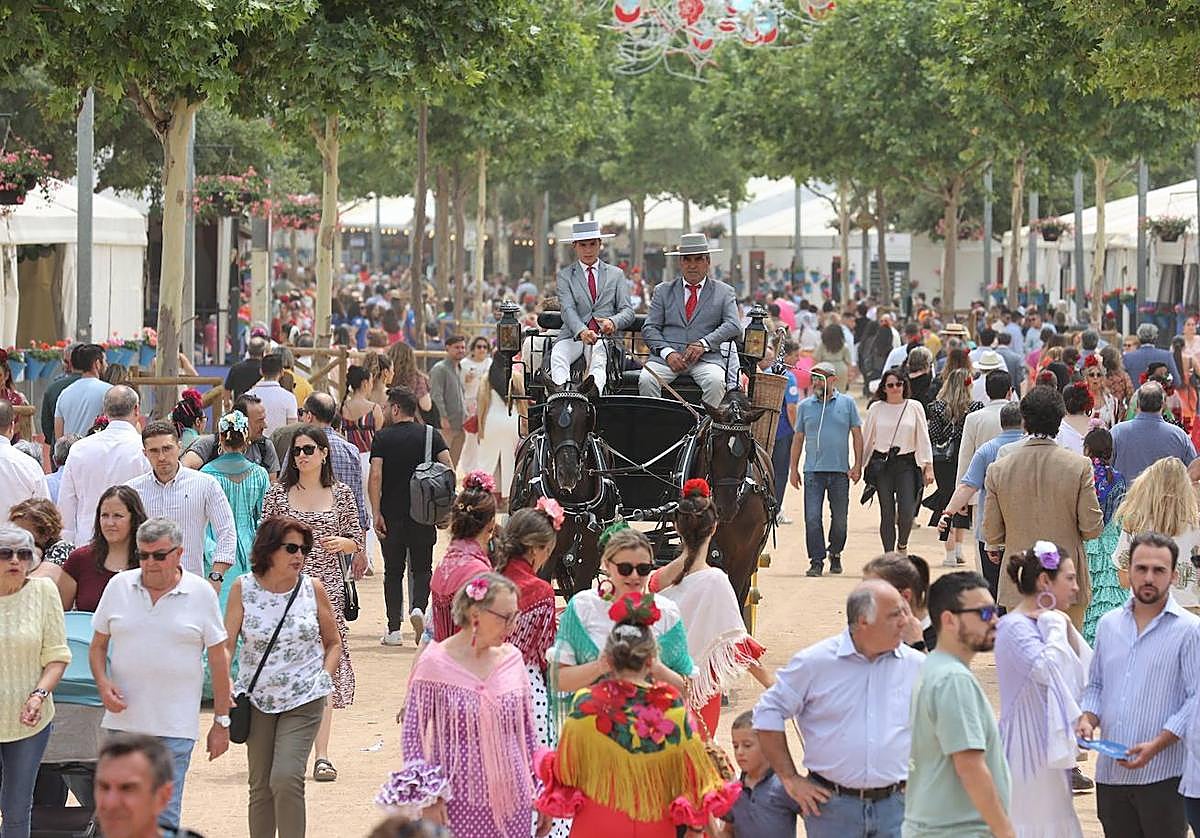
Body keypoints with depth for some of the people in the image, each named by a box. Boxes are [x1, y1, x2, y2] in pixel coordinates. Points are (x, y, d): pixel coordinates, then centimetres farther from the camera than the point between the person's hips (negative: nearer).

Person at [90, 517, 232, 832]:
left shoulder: (201, 593, 0)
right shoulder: (118, 586, 5)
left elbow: (218, 660, 4)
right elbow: (97, 646, 13)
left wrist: (221, 722, 3)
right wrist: (103, 683, -7)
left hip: (174, 729, -3)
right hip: (122, 721, 3)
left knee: (163, 818, -6)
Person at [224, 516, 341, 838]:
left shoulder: (313, 589, -2)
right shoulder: (243, 588, -3)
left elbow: (333, 642, 10)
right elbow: (226, 645, -4)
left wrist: (323, 679, -4)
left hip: (304, 700, -1)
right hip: (257, 699, 2)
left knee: (286, 778, -16)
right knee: (260, 785, 9)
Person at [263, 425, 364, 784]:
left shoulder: (341, 494, 7)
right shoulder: (278, 493, 6)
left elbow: (357, 540, 13)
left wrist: (342, 542, -8)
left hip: (327, 589, 0)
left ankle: (322, 754, -3)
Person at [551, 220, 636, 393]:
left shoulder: (616, 274, 18)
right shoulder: (564, 276, 13)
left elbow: (628, 312, 9)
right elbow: (567, 310, -4)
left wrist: (613, 322, -17)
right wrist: (581, 331, -27)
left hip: (604, 337, 0)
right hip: (573, 336, 1)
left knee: (599, 361, -36)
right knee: (557, 357, -34)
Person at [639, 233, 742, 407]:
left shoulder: (724, 292, 15)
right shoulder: (663, 291, 17)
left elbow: (733, 326, 2)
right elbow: (649, 328, 9)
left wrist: (703, 344, -14)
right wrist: (667, 353, -11)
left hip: (707, 357, -1)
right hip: (667, 357, 1)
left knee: (715, 382, -33)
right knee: (646, 380, -29)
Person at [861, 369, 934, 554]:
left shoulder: (914, 407, 3)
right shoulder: (876, 408, 4)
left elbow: (923, 439, 4)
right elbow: (866, 438, 10)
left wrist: (928, 467, -1)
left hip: (907, 464, 0)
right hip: (881, 464, 1)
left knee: (907, 513, -9)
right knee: (887, 514, 0)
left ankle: (902, 545, 20)